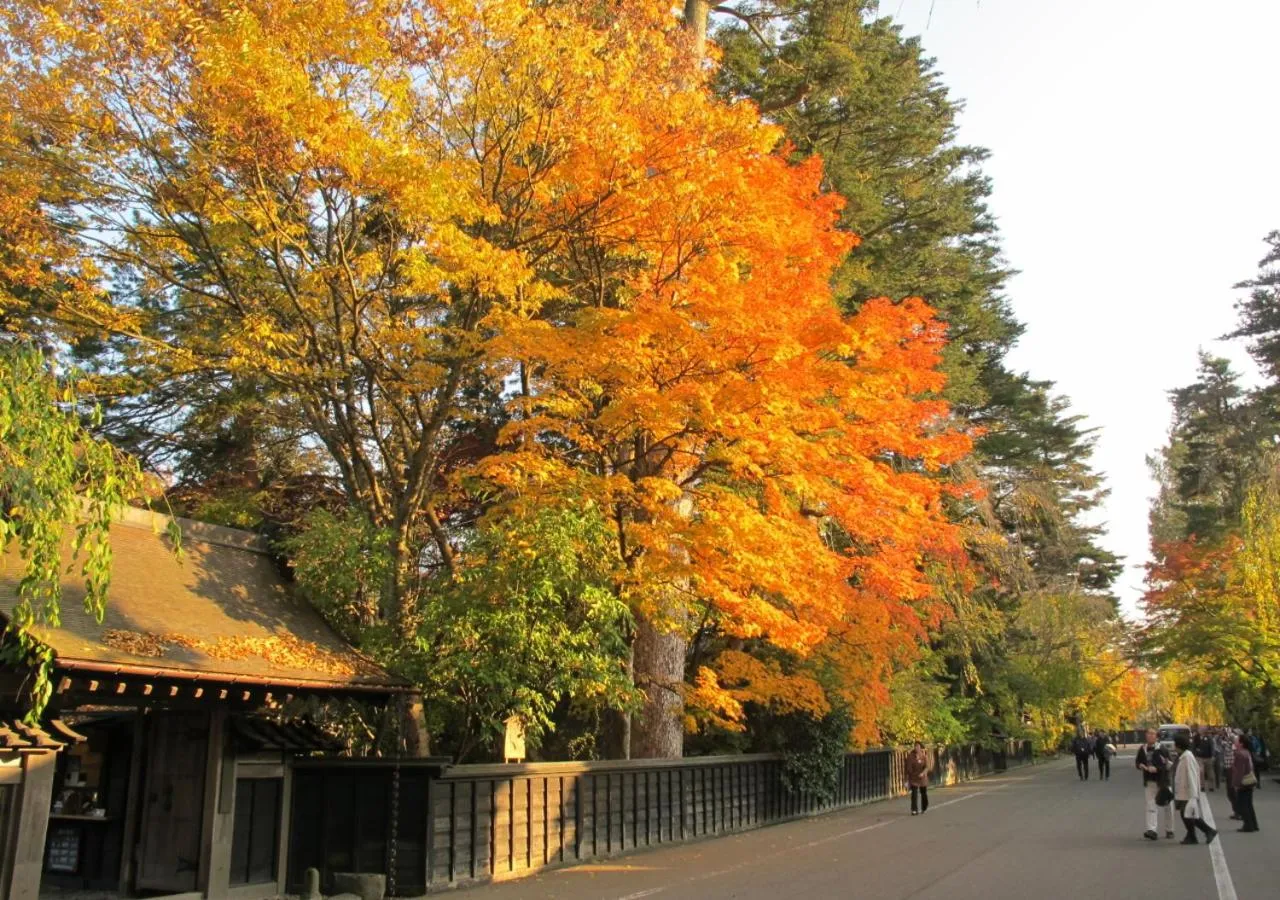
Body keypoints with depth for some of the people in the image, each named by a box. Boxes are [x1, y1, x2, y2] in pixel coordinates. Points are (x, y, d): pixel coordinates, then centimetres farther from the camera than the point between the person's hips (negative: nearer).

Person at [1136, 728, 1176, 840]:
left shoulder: (1161, 749, -10)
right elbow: (1137, 762, 13)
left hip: (1162, 781, -3)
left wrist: (1156, 769, -26)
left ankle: (1169, 830, 25)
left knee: (1167, 805, 10)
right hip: (1149, 781, 3)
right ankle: (1152, 830, -9)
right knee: (1151, 805, -4)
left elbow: (1168, 765, -14)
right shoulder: (1142, 749, 3)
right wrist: (1140, 766, -9)